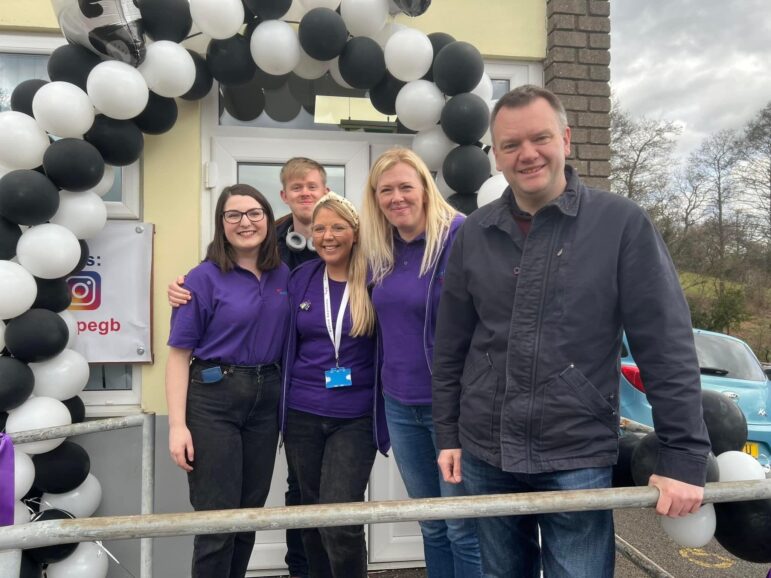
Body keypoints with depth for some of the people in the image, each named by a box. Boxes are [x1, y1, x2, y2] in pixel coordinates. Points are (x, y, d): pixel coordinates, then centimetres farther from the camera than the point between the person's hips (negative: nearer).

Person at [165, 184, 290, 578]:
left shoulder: (284, 276, 6)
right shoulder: (204, 278, -8)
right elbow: (179, 353, -8)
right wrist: (178, 425, -14)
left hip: (267, 400, 5)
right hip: (213, 399, -4)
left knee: (251, 511, 15)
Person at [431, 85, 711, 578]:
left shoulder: (622, 224, -8)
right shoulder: (475, 233, 2)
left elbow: (668, 347, -8)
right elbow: (451, 347, 7)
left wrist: (684, 456, -10)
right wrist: (448, 433, 7)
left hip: (578, 459, -3)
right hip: (485, 456, 4)